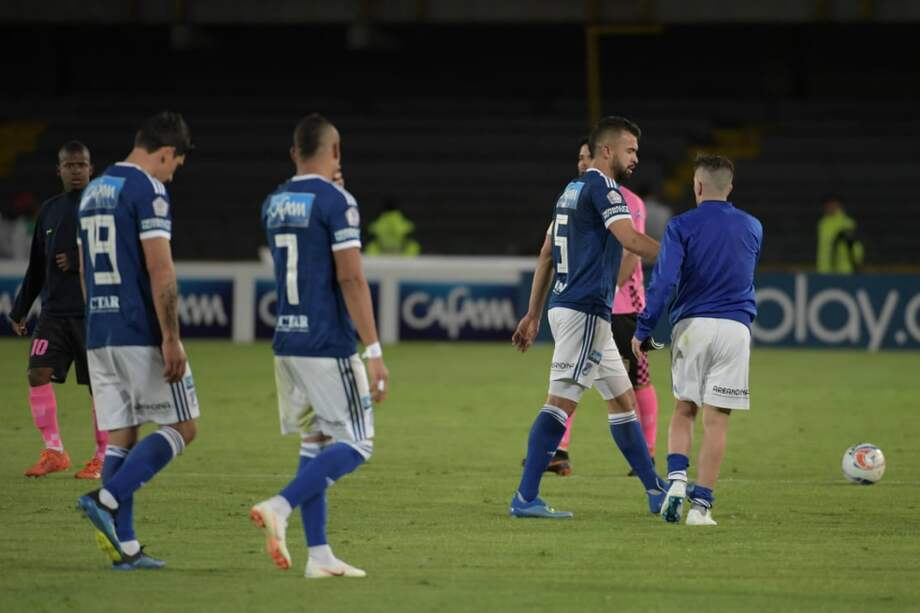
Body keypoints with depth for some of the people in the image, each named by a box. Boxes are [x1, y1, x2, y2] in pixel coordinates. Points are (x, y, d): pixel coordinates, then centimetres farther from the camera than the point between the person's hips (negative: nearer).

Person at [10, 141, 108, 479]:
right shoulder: (49, 210, 12)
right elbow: (36, 267, 18)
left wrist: (79, 262, -15)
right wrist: (20, 310, 16)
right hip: (54, 311, 4)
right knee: (38, 372, -10)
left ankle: (102, 458, 11)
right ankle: (53, 451, -1)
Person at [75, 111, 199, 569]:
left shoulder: (93, 192, 16)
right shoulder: (148, 191, -11)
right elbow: (160, 271, -18)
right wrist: (171, 339, -18)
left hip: (98, 333, 8)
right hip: (142, 335, -8)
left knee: (120, 437, 8)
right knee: (180, 428, 1)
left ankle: (125, 547, 3)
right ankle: (105, 500, -14)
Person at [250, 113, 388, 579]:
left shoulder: (273, 204, 11)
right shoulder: (336, 202, -11)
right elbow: (351, 278, -17)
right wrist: (373, 351, -17)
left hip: (286, 343, 7)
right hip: (328, 345, -7)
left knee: (314, 443, 13)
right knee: (354, 445, -2)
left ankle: (319, 555, 8)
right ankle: (279, 507, -20)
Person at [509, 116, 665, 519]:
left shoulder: (572, 190, 18)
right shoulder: (601, 187, -10)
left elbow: (546, 256, 20)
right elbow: (630, 239, -23)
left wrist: (533, 315, 22)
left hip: (565, 306, 10)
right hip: (584, 311, -10)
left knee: (622, 400, 14)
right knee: (561, 402, -11)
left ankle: (656, 492, 18)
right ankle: (525, 498, -13)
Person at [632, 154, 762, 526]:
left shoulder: (682, 226, -1)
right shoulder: (752, 228, 11)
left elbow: (664, 280, -10)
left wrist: (643, 330, -5)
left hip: (691, 324, -1)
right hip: (735, 328, 1)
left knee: (684, 409, 15)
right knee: (716, 419, 0)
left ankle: (676, 479, -6)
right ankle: (701, 504, -3)